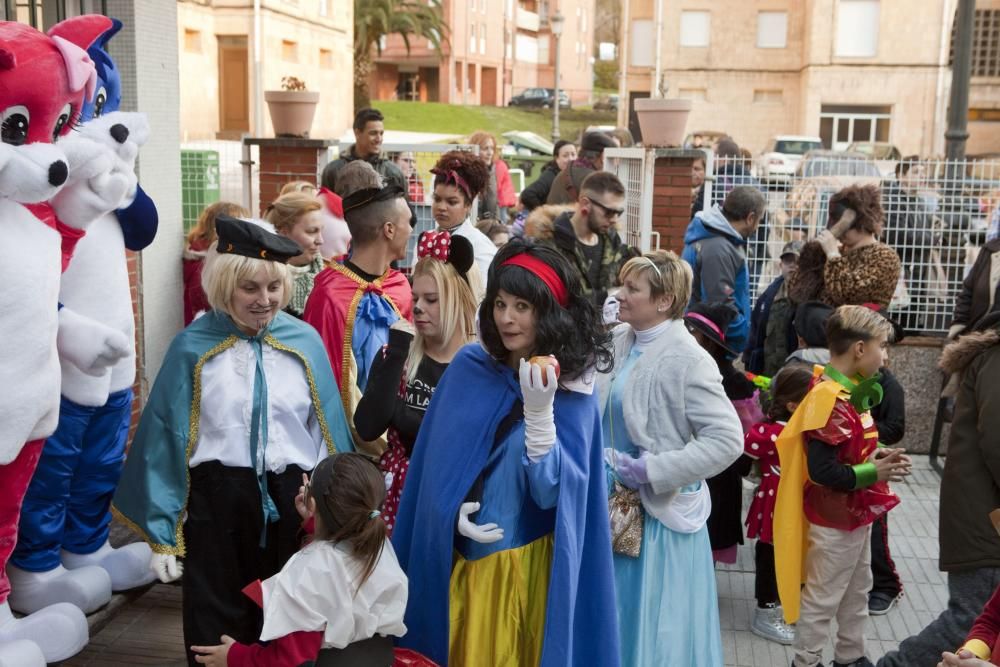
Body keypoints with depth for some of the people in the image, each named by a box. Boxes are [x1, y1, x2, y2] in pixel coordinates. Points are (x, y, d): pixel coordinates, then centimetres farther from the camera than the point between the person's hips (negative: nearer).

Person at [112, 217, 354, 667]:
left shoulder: (305, 342, 0)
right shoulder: (192, 347, -6)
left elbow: (328, 430, 4)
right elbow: (168, 440, -4)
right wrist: (162, 532, -3)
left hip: (293, 502, 2)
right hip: (217, 502, -1)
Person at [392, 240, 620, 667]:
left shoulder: (573, 389, -11)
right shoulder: (468, 367, -4)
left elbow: (550, 488, -19)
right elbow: (437, 461, 3)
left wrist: (539, 409, -31)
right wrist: (454, 512, -13)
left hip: (527, 564, -2)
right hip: (461, 555, 3)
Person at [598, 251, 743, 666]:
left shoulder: (687, 359, -17)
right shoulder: (619, 341, 2)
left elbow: (728, 439, -23)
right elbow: (599, 414, 14)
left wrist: (651, 471, -22)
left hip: (658, 512, -6)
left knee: (656, 630, 6)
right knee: (613, 618, 18)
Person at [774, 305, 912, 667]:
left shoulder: (848, 392, 4)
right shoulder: (831, 400, -28)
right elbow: (823, 471, -31)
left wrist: (875, 455, -3)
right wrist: (874, 473, -22)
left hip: (855, 514, 10)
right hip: (835, 519, -10)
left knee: (857, 589, 24)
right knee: (823, 597, 6)